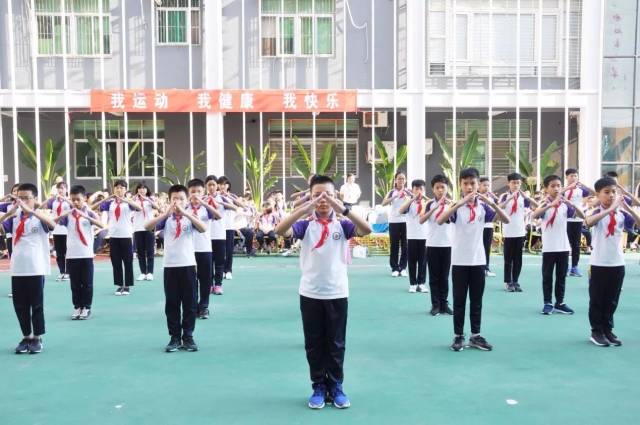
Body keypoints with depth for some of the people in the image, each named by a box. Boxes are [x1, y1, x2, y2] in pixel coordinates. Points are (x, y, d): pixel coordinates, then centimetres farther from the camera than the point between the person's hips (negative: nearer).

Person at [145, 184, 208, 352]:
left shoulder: (190, 217, 1)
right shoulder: (166, 219, 3)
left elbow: (203, 229, -19)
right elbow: (148, 227, -14)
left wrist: (185, 213, -25)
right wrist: (167, 213, -24)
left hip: (188, 265, 0)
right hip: (170, 266, 1)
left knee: (190, 303, 4)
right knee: (171, 304, 6)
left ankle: (188, 337, 14)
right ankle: (175, 337, 15)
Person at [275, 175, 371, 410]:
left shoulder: (342, 224, -2)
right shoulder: (306, 224, -2)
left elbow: (367, 230, -20)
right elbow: (280, 230, -20)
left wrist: (344, 209, -32)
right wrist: (304, 209, -31)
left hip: (337, 293, 0)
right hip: (310, 293, 0)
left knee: (336, 343, 9)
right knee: (314, 344, 10)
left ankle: (336, 387, 23)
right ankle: (319, 387, 23)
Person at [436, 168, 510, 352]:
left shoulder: (482, 206, 2)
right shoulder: (456, 205, -6)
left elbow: (506, 220, -6)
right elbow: (440, 221, -24)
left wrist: (491, 203, -21)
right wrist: (461, 203, -31)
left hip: (478, 260, 3)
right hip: (459, 260, -3)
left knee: (476, 300, 10)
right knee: (459, 300, 4)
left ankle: (475, 336, 19)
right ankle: (458, 336, 13)